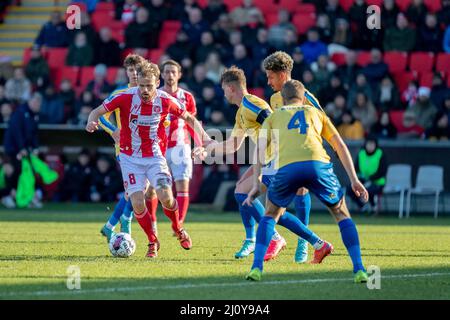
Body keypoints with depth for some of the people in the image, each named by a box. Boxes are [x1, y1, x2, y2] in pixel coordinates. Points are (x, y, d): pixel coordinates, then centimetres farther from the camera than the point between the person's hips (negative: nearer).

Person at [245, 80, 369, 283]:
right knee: (341, 214, 20)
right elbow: (340, 146, 26)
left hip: (286, 167, 0)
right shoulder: (316, 113, 32)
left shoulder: (273, 116, 30)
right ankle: (359, 270, 7)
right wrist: (354, 180, 25)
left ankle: (256, 268, 10)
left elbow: (260, 149, 17)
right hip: (318, 165, 0)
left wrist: (256, 184, 15)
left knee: (270, 215, 25)